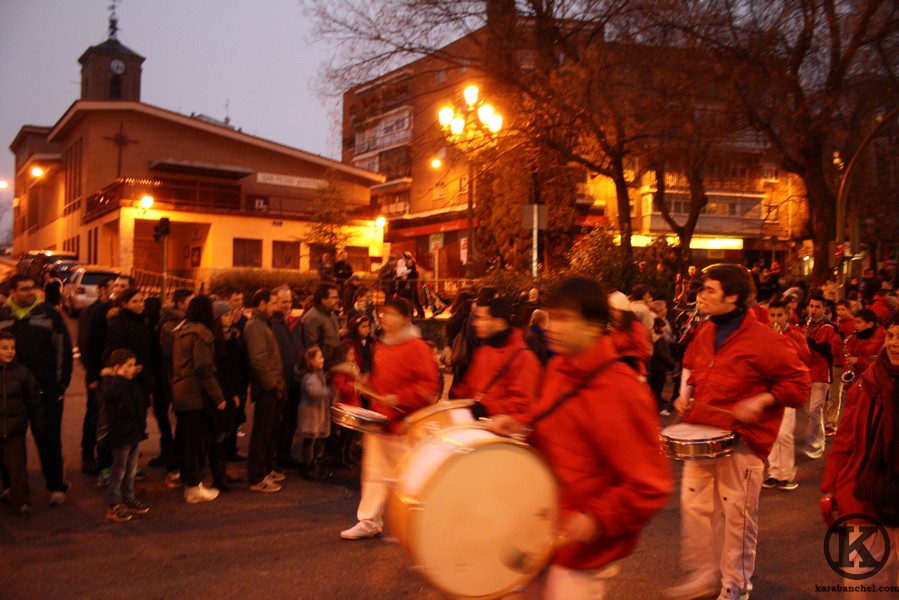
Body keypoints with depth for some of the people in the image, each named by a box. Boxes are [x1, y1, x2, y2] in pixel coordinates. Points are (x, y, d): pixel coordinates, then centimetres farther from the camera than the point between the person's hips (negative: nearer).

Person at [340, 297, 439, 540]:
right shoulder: (381, 345, 12)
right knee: (374, 473, 9)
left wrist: (399, 398, -22)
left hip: (403, 423, -7)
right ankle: (369, 522, 17)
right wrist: (368, 384, 8)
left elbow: (429, 385, -17)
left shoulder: (416, 347, -12)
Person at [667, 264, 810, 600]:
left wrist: (760, 401, -19)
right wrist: (687, 394, 7)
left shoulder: (762, 340, -14)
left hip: (741, 440, -7)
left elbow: (798, 382, -9)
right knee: (694, 503, 10)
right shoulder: (705, 334, 7)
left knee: (737, 512, 3)